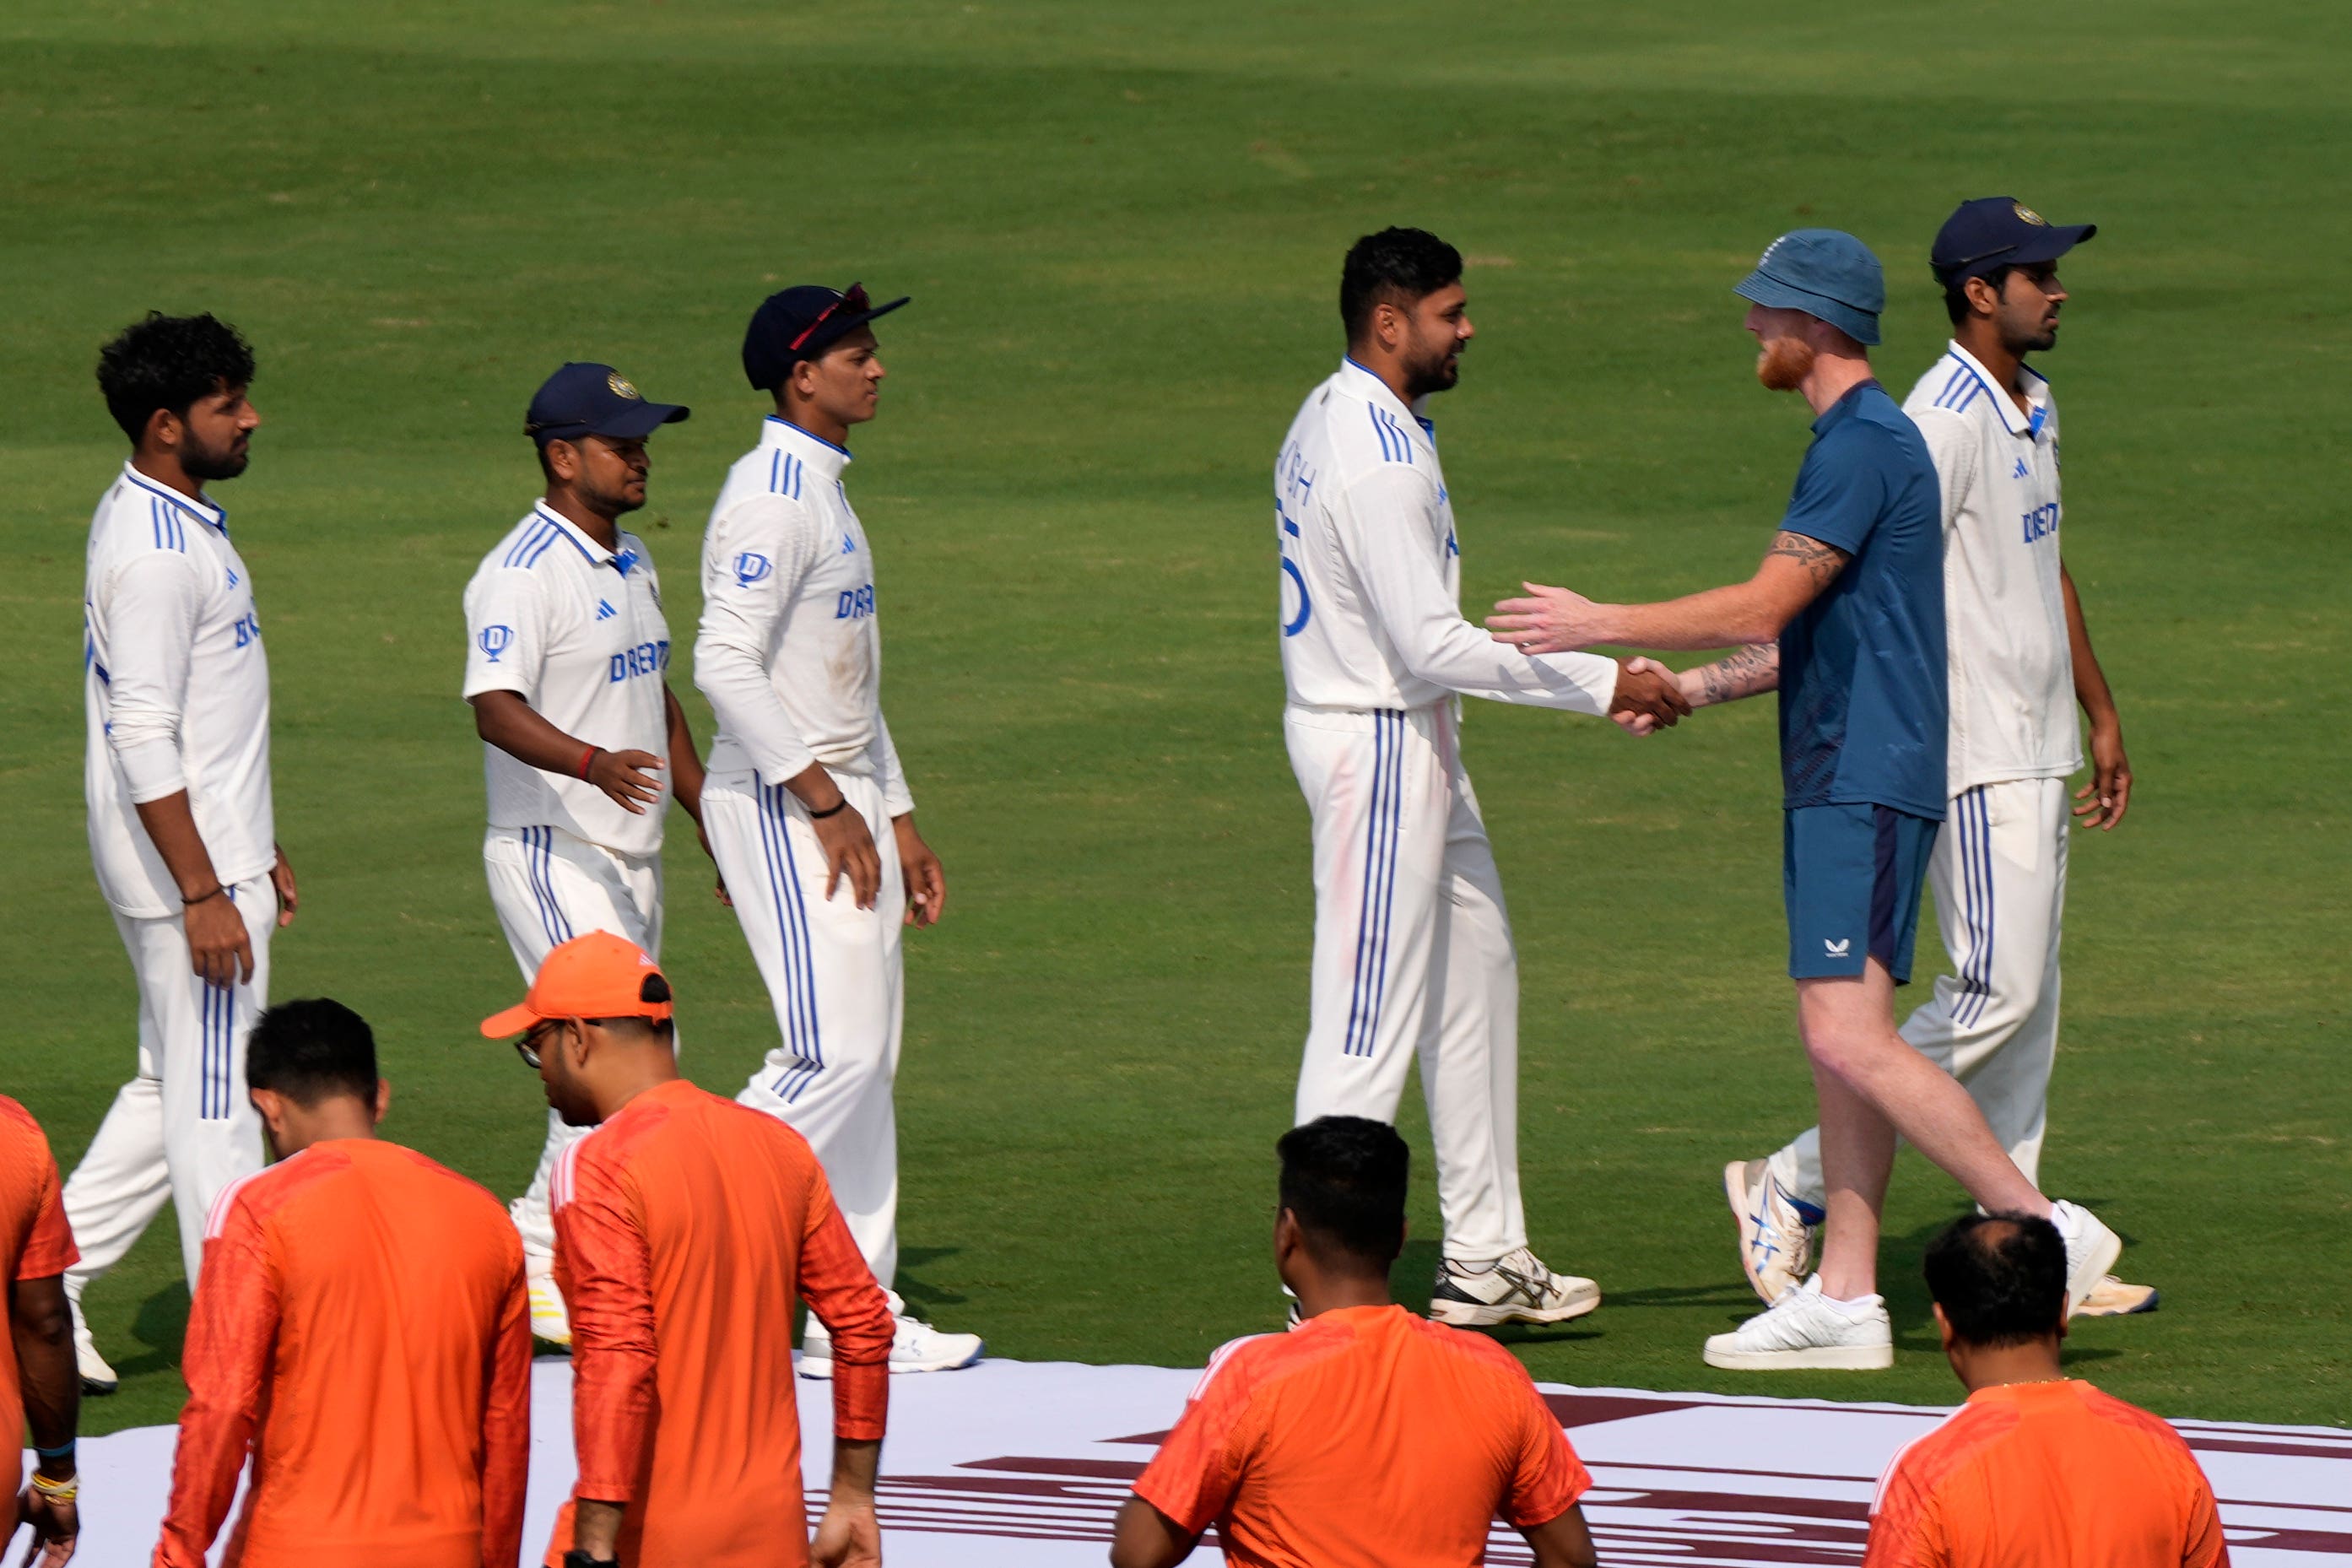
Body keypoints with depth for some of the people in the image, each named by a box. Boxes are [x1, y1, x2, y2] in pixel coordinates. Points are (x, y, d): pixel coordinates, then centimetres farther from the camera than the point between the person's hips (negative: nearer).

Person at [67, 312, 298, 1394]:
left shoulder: (174, 522, 12)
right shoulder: (154, 553, -21)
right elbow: (142, 742, -24)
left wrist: (256, 850, 23)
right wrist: (204, 892, -24)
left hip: (215, 850, 10)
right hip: (182, 863, -10)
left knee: (178, 1087, 16)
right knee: (212, 1099, -2)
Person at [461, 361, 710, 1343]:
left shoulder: (631, 564, 15)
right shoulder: (524, 572, -15)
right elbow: (496, 708, -27)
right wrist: (592, 764, -44)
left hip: (632, 857, 9)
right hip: (553, 857, -9)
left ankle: (544, 1262, 17)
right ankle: (550, 1271, -13)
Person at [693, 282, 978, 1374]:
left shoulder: (827, 495, 18)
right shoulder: (770, 497, -15)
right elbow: (727, 664, -24)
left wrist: (898, 824, 20)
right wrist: (828, 805, -23)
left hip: (844, 808, 10)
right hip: (780, 808, -10)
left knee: (866, 1058, 8)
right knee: (834, 1055, -15)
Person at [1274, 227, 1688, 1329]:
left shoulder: (1334, 419, 11)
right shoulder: (1376, 457, -22)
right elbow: (1431, 646, -25)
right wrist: (1603, 685, -21)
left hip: (1412, 741, 11)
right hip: (1375, 743, -11)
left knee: (1475, 974, 17)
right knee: (1370, 1015, -8)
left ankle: (1485, 1257, 23)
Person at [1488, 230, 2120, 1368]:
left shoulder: (1865, 445, -14)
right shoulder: (1856, 441, 19)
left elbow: (1766, 606, -18)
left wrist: (1601, 626, -12)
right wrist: (1693, 689, 24)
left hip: (1866, 785, -10)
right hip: (1837, 775, 10)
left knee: (1849, 1037, -16)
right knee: (1840, 1038, 8)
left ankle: (2040, 1227, -13)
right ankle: (1845, 1296, 9)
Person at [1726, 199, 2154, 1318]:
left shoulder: (2031, 410, 14)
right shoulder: (1943, 420, -16)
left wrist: (2101, 717, 24)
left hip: (2038, 753, 10)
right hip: (1975, 757, -10)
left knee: (2026, 1002, 9)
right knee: (1994, 995, -12)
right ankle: (1795, 1187, -5)